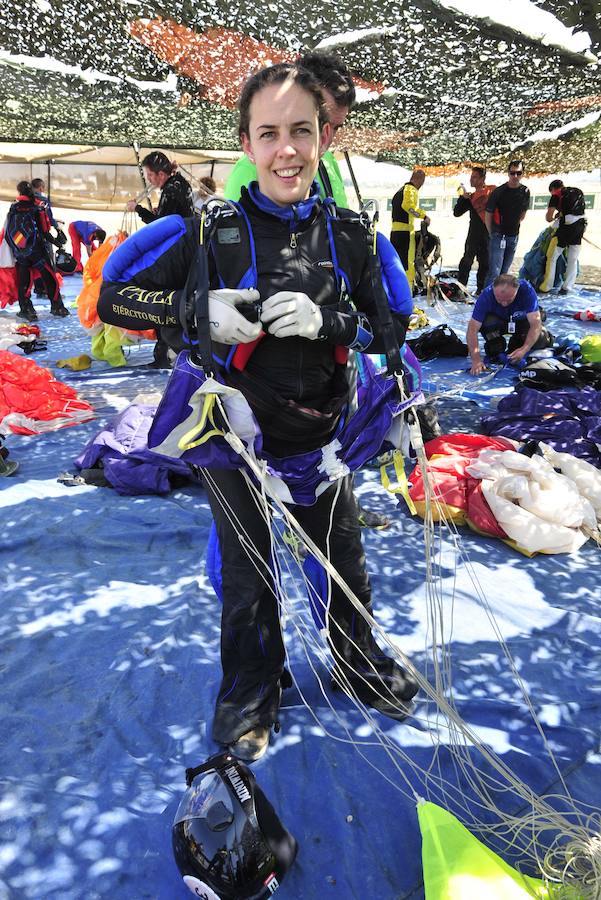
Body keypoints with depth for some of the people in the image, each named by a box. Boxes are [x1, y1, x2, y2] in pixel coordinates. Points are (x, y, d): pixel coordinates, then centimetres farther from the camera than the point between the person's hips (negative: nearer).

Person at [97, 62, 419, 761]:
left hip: (320, 429, 3)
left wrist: (326, 320, -21)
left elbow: (390, 330, -1)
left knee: (344, 557, 16)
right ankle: (251, 689, 38)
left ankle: (360, 663, 44)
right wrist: (197, 309, -25)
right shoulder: (214, 228, -12)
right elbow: (115, 298, -7)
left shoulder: (349, 234, -4)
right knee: (246, 570, 12)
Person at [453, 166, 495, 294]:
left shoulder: (493, 191, 0)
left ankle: (481, 288, 16)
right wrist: (463, 197, -3)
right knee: (467, 260, -3)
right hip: (475, 234, 3)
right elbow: (457, 212, 9)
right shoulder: (471, 196, 12)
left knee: (485, 262, 6)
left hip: (489, 234, -2)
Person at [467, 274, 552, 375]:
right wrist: (476, 360, -43)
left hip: (522, 321, 1)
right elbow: (472, 329, -34)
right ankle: (494, 349, -5)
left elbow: (536, 323, -32)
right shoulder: (486, 295, -32)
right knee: (486, 322, -33)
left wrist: (524, 349, -46)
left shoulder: (527, 290, -32)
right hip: (498, 321, -1)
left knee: (539, 339, -25)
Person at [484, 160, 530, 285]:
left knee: (504, 271, 15)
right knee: (494, 272, -14)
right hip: (499, 236, -5)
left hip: (514, 236, 5)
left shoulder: (525, 191, 1)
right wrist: (492, 234, -1)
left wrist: (516, 226, 17)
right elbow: (488, 214, -6)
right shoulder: (499, 192, -13)